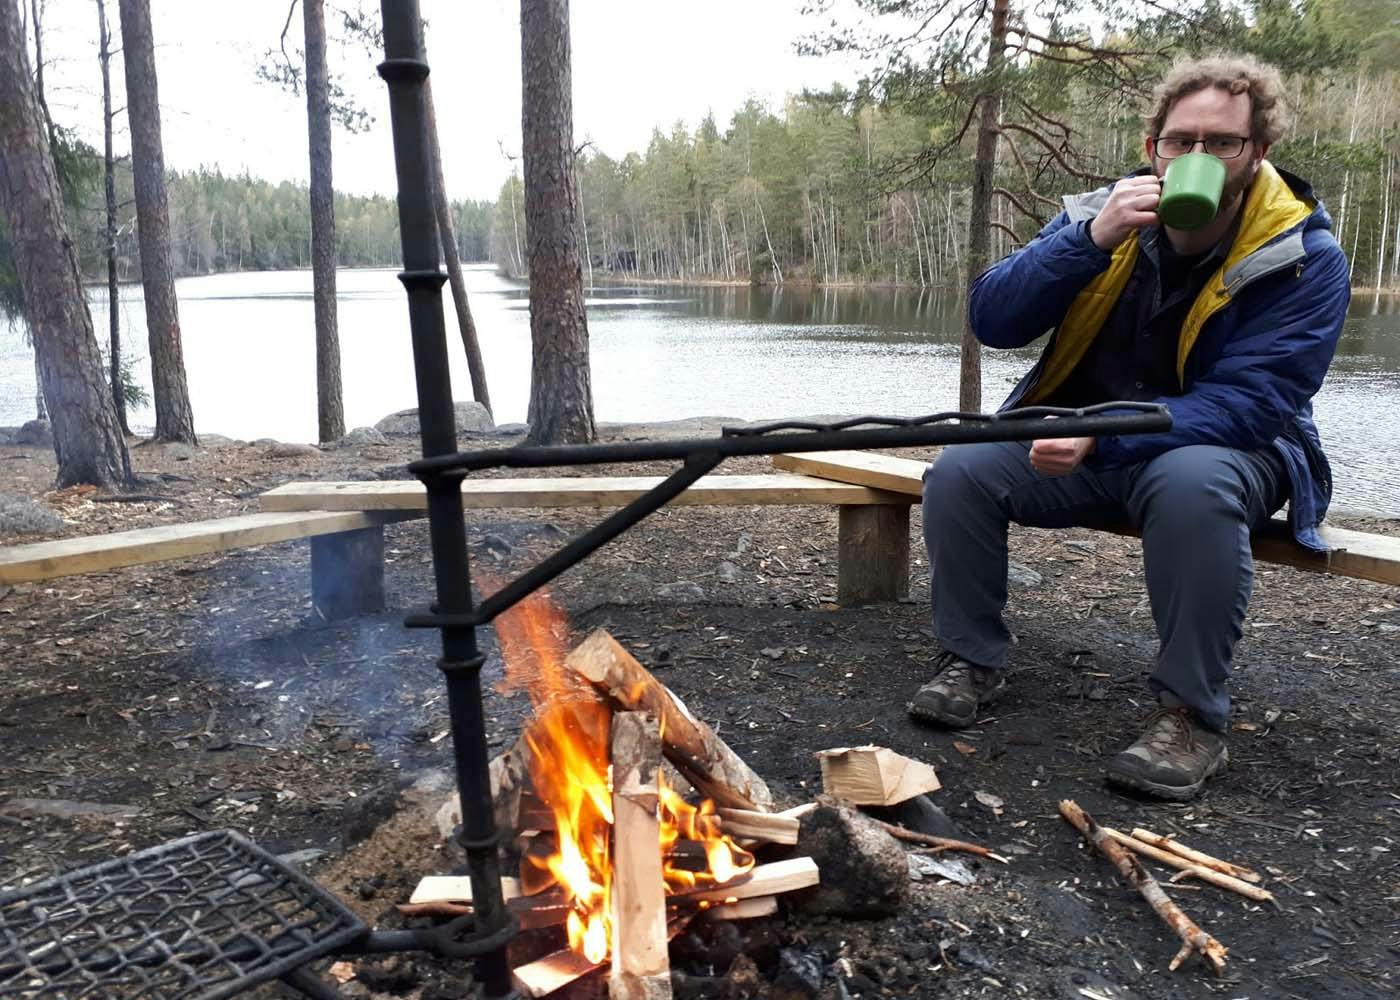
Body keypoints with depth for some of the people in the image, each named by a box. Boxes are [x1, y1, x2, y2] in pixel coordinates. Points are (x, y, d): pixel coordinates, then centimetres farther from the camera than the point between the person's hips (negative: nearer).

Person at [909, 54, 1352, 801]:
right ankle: (970, 661, -2)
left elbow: (1247, 406, -24)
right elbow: (991, 321, -13)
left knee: (1191, 485, -38)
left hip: (1222, 452, -3)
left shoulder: (1305, 258, -14)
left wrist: (1104, 436, -38)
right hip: (1072, 440, 3)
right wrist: (1089, 243, -27)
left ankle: (1190, 715, -21)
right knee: (959, 473, -21)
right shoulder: (1100, 214, -5)